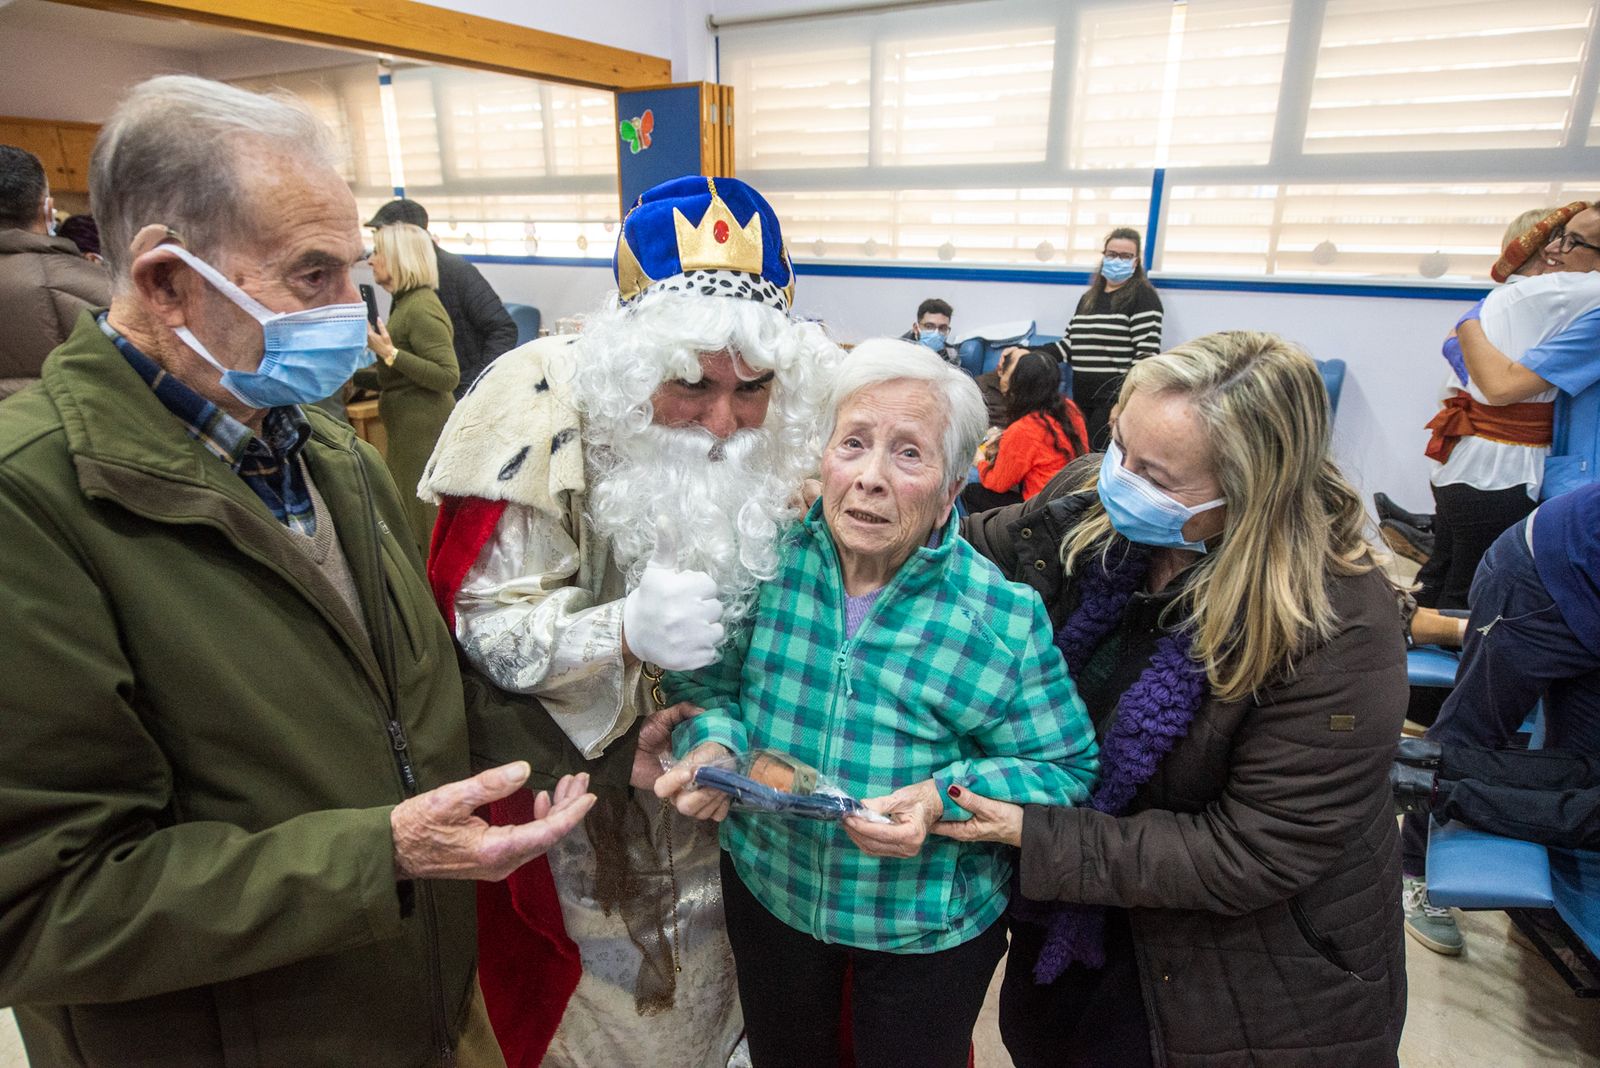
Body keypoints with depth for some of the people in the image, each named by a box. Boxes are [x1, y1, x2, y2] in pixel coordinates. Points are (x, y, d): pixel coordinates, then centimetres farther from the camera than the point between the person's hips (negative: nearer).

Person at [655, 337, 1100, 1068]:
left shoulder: (1005, 616, -19)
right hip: (767, 887, 3)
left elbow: (1064, 769, -13)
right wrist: (711, 743, -21)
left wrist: (947, 798, -28)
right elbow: (704, 681, -1)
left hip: (930, 925, -2)